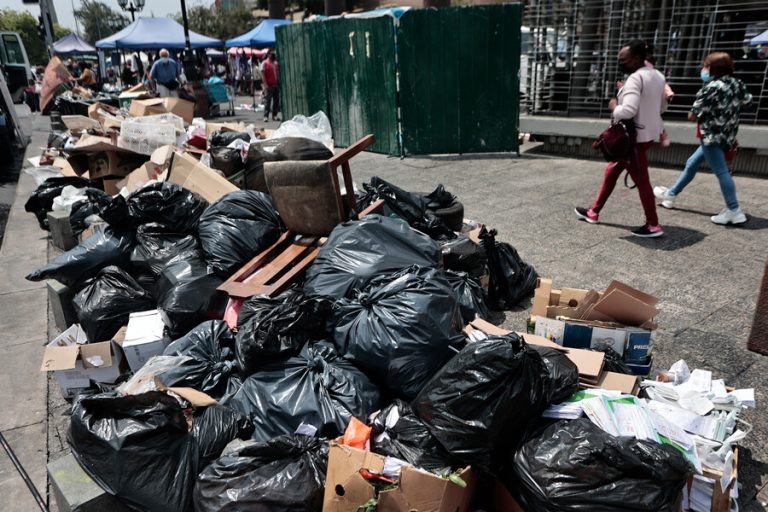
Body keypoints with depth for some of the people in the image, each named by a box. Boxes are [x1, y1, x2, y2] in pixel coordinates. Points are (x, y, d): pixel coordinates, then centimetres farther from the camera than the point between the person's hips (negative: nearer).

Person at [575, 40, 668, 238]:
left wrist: (614, 107, -11)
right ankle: (594, 212, 27)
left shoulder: (635, 79, -20)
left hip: (635, 136, -10)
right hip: (648, 132, 10)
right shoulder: (658, 76, 11)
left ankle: (653, 225, 6)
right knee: (612, 170, 18)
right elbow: (662, 107, 19)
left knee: (641, 180, -2)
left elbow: (628, 110, -31)